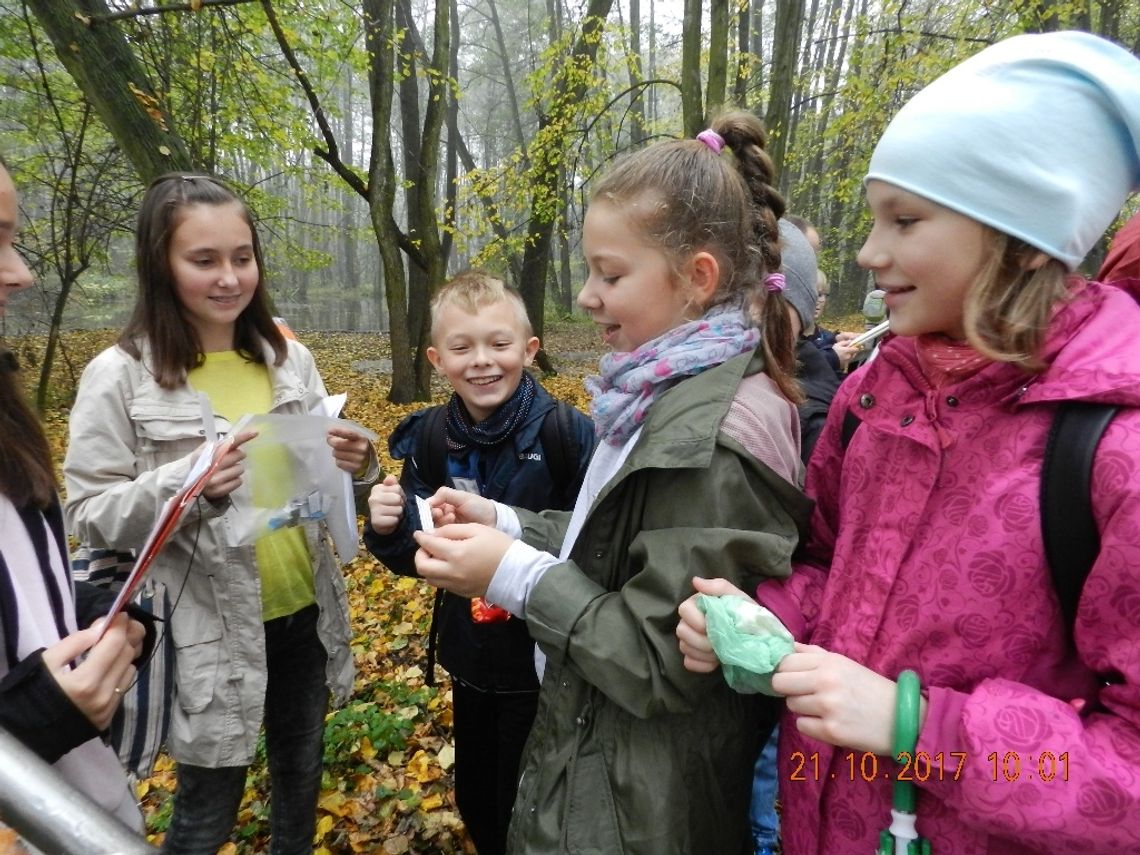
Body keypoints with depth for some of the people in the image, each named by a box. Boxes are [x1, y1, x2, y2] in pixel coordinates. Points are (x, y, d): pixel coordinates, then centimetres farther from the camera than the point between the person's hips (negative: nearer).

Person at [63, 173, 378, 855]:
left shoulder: (290, 360, 0)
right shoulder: (120, 376, -11)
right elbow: (90, 516, -10)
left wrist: (357, 465, -14)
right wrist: (186, 485, -27)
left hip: (305, 614, 4)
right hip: (210, 634, -4)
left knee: (301, 781, 24)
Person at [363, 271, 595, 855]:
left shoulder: (569, 433, -18)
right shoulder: (429, 438, -4)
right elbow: (415, 559, 3)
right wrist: (389, 531, -16)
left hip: (546, 659, -4)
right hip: (470, 654, 5)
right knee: (476, 804, 25)